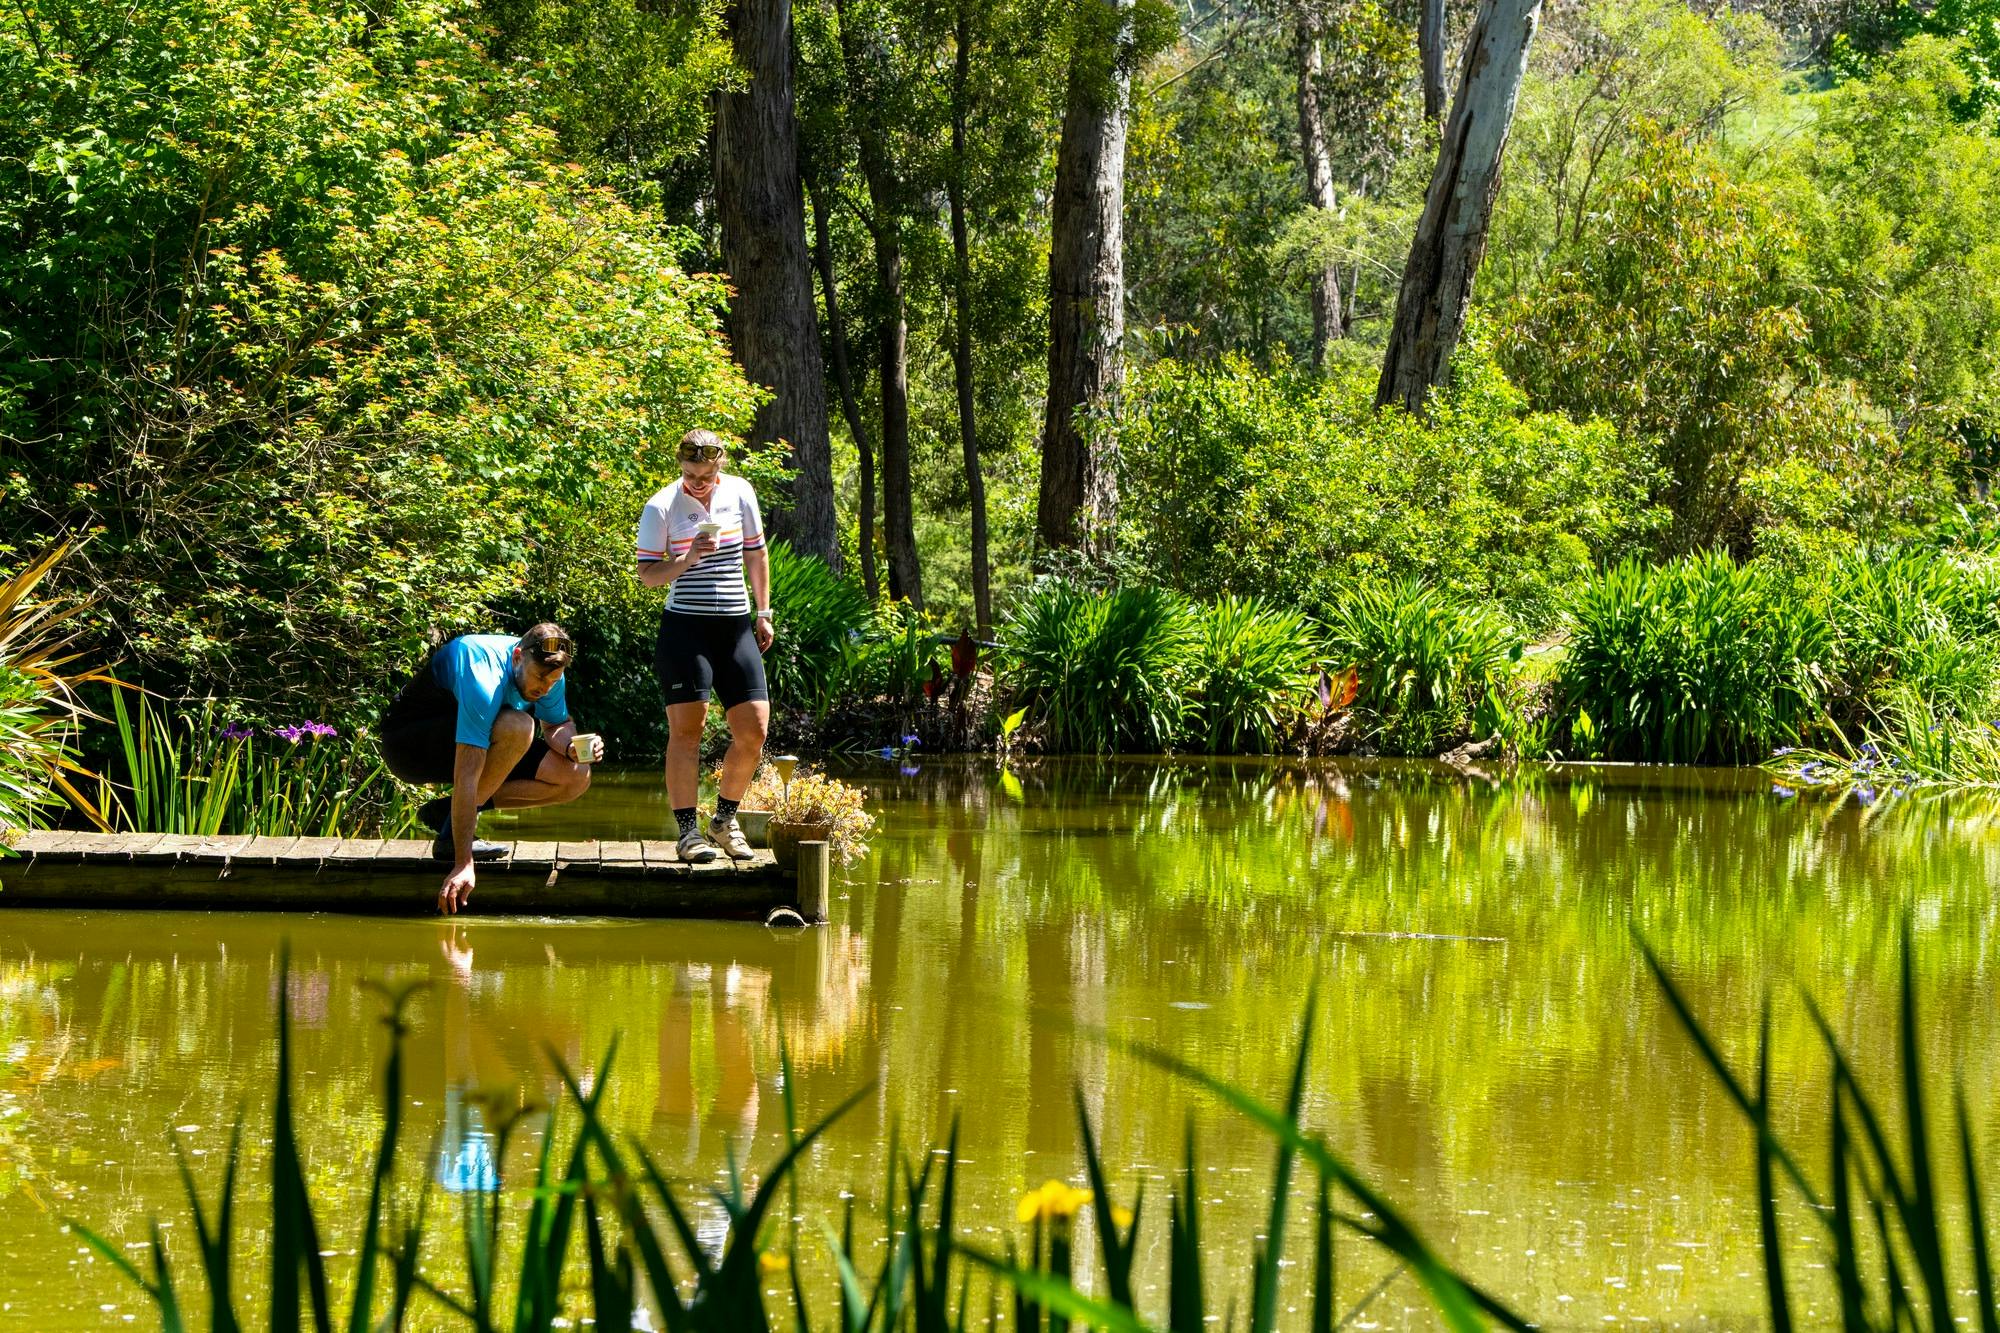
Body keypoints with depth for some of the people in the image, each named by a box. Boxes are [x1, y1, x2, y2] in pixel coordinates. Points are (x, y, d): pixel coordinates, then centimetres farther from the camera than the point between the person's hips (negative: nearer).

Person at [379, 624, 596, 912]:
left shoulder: (547, 669, -11)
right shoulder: (484, 681, -36)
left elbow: (559, 725, 10)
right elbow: (466, 777, -40)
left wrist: (570, 745, -17)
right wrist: (463, 864, -43)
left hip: (475, 741, 8)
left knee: (576, 778, -8)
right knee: (517, 726, -36)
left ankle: (447, 810, -2)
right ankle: (451, 835, -22)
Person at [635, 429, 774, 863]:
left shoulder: (740, 493, 6)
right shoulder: (662, 507, -5)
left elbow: (756, 554, 18)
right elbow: (647, 574, -4)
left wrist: (763, 612, 17)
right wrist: (688, 558, -20)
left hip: (736, 627, 4)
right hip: (685, 627, -4)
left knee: (754, 729, -1)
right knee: (687, 728, -8)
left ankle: (725, 818, 17)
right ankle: (688, 830, -3)